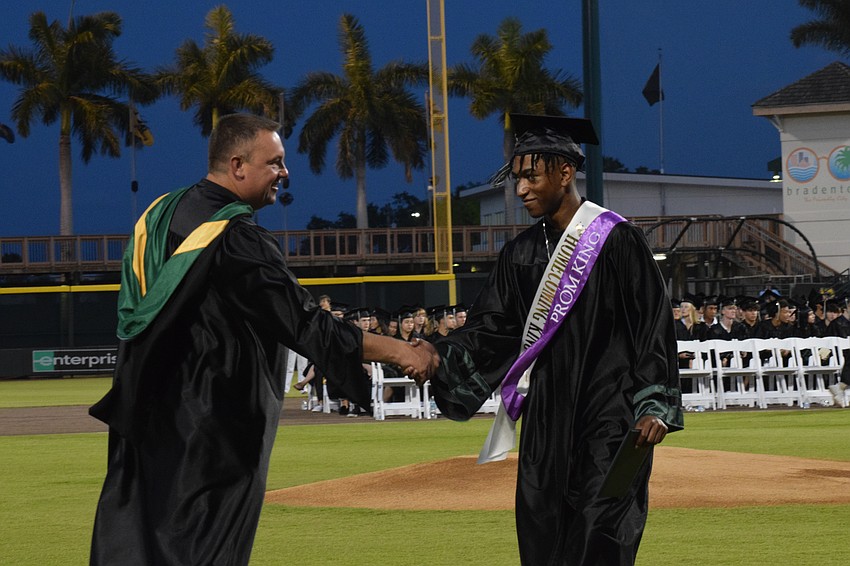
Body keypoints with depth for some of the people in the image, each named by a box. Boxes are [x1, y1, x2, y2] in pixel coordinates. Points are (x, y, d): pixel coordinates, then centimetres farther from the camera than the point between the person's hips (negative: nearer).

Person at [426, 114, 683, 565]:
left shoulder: (616, 240, -7)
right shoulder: (521, 254, 11)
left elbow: (654, 325, -7)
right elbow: (489, 328, 7)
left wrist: (654, 407, -13)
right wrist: (438, 356, -11)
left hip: (608, 415, -6)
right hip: (546, 424, 6)